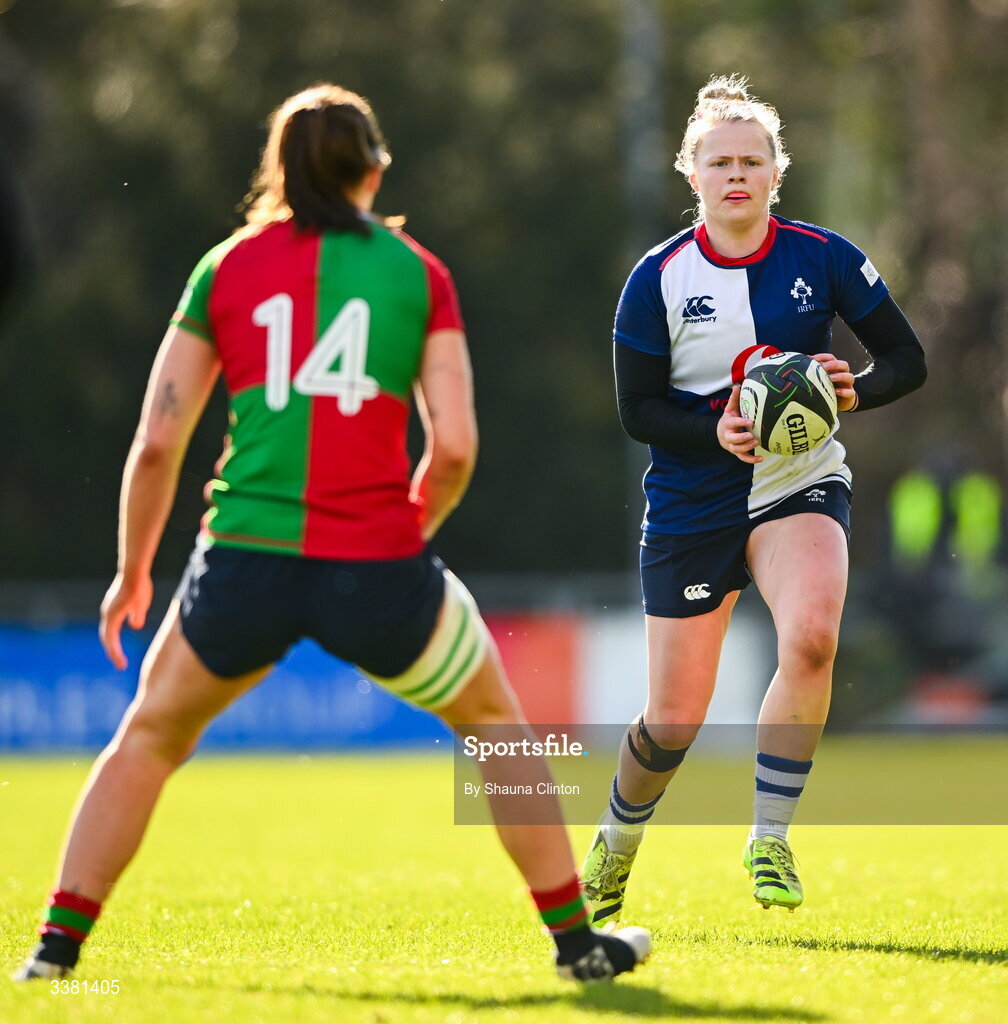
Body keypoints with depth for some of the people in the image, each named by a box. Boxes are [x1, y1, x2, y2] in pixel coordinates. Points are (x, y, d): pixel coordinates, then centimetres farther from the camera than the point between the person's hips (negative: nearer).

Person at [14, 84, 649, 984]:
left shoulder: (226, 268, 9)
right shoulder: (418, 272, 7)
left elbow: (157, 444, 7)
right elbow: (453, 447, 0)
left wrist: (133, 572, 19)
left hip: (246, 561, 1)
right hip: (378, 563, -1)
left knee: (150, 735, 23)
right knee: (496, 721, 23)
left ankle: (58, 944, 15)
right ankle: (575, 938, 25)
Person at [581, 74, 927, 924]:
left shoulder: (823, 258, -5)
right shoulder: (658, 278, -7)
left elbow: (908, 359, 1)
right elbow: (638, 409, -5)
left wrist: (855, 392, -21)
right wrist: (717, 433, -23)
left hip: (802, 487, 0)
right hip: (692, 504, 0)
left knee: (811, 637, -31)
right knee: (675, 721, 1)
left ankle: (770, 839, -14)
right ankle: (617, 843, 33)